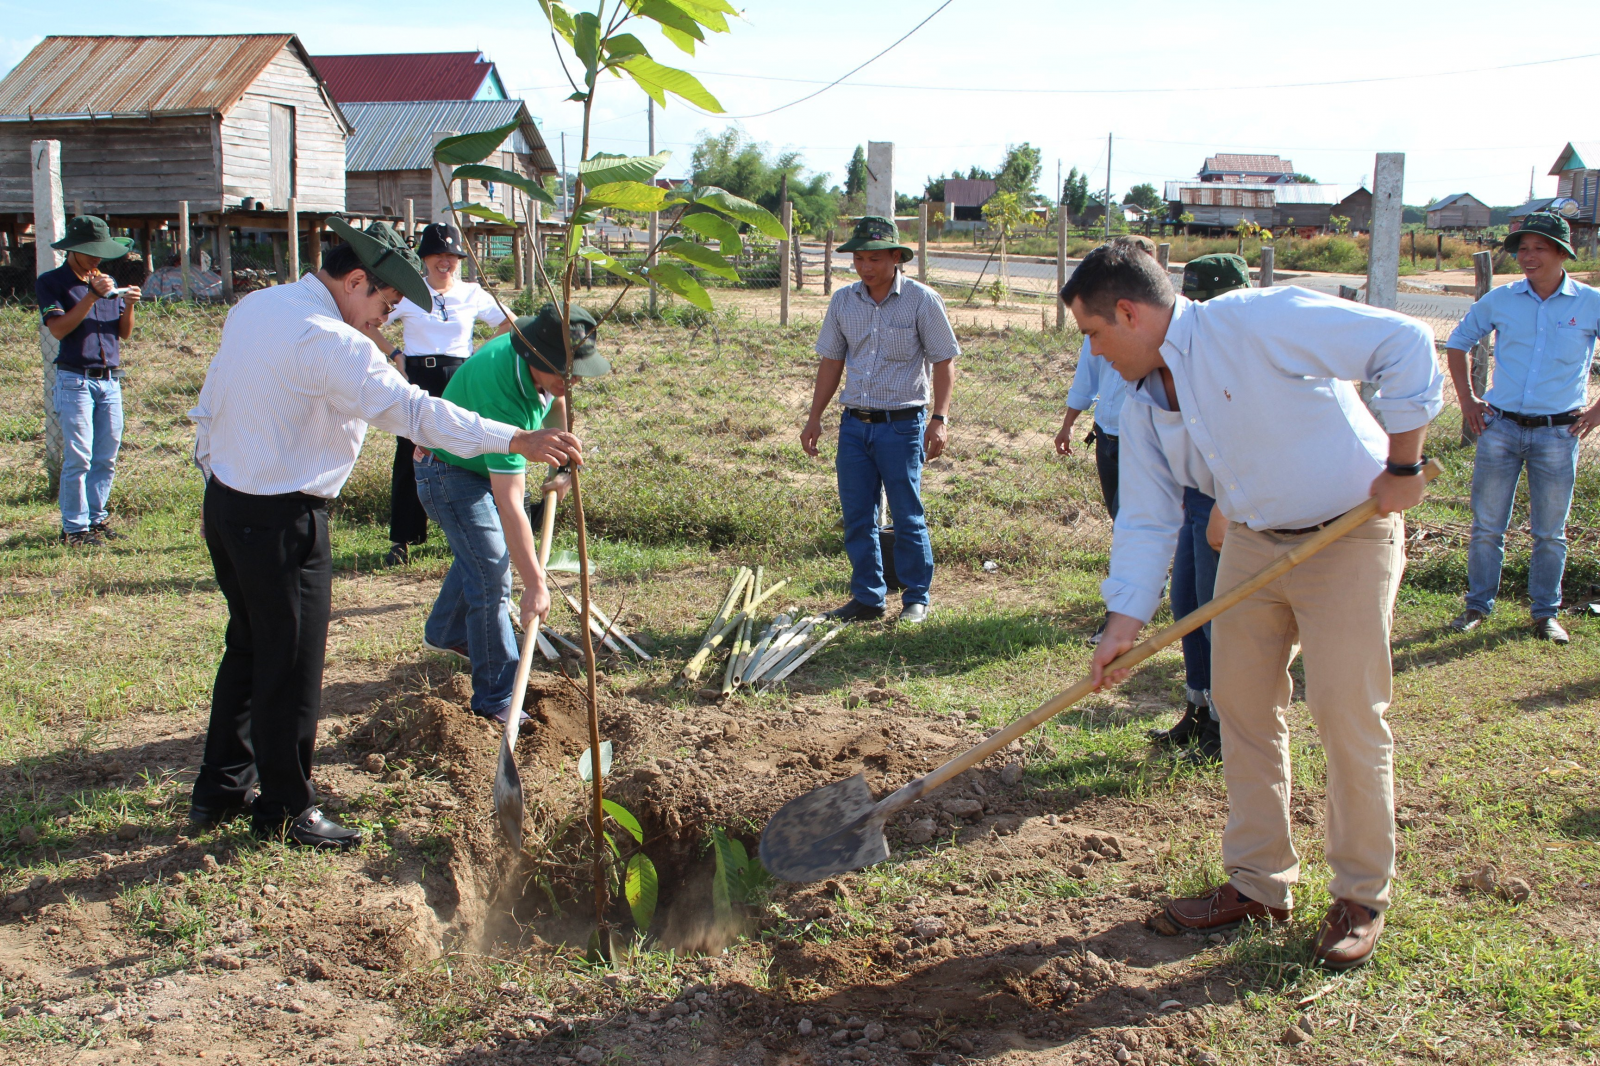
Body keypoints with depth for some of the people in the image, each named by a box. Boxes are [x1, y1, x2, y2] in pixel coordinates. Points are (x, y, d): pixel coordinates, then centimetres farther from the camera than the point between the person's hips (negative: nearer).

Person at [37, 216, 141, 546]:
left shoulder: (107, 283, 15)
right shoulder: (51, 282, 0)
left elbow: (125, 333, 13)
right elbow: (58, 328, -13)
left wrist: (128, 305, -6)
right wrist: (91, 296, -19)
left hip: (110, 380, 5)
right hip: (75, 380, -5)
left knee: (106, 457, 6)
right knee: (78, 458, -7)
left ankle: (96, 518, 17)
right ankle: (74, 528, -1)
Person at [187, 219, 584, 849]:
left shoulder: (253, 308, 9)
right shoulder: (329, 342, -21)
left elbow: (208, 408, 16)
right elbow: (412, 410, -28)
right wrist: (517, 440, -29)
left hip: (225, 504, 10)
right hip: (282, 521, -10)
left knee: (248, 648, 21)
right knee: (290, 667, 4)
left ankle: (218, 793, 32)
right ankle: (284, 811, 18)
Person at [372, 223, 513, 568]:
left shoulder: (472, 294, 6)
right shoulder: (408, 294, 2)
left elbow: (508, 323, 16)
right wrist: (394, 353, -2)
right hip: (417, 378, -1)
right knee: (409, 458, 0)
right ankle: (402, 539, 8)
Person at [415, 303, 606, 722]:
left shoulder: (544, 365, -18)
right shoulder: (501, 394, -41)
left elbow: (556, 401, 11)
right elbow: (510, 506, -42)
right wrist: (535, 583, -41)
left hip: (488, 465, 9)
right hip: (452, 474, -9)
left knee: (480, 554, 27)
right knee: (492, 581, -11)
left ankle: (445, 633, 53)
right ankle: (496, 703, -1)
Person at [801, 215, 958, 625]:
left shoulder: (922, 300, -6)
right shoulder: (843, 301, 7)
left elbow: (944, 361, -4)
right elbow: (831, 361, 14)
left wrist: (940, 418, -13)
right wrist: (815, 417, 11)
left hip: (901, 425, -4)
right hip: (854, 423, 4)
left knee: (908, 518, 1)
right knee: (857, 518, 7)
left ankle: (916, 599, 14)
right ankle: (867, 597, 18)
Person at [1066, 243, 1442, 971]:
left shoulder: (1254, 323, -23)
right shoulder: (1144, 405, 1)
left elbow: (1405, 344, -21)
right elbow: (1146, 521, 2)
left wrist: (1403, 464, -19)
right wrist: (1124, 623, -8)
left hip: (1348, 535, -7)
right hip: (1253, 542, 7)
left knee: (1346, 714, -5)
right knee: (1241, 705, 8)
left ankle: (1361, 898, 12)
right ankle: (1258, 884, 22)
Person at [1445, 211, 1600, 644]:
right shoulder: (1500, 300, 1)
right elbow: (1458, 342, 16)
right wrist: (1467, 399, 9)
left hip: (1558, 433, -1)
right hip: (1500, 426, 1)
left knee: (1550, 532, 8)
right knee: (1487, 526, 5)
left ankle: (1545, 613, 21)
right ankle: (1478, 605, 19)